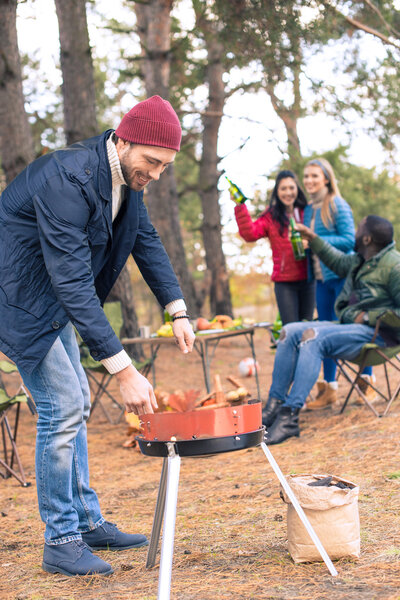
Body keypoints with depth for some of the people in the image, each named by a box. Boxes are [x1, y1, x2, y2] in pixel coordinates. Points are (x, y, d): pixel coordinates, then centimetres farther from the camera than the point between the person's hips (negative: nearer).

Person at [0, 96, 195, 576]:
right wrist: (123, 370, -38)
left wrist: (176, 309, 1)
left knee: (74, 404, 12)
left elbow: (146, 239, 11)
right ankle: (60, 542, 0)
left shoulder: (125, 174, -4)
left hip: (50, 297, 10)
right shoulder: (68, 180, -33)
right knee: (62, 405, -11)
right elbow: (73, 283, -37)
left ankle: (87, 523, 23)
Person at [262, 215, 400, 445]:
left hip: (374, 333, -10)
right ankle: (275, 405, -11)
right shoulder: (360, 261, 15)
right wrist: (313, 239, 34)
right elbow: (339, 262, 38)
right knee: (290, 331, -4)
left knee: (312, 338, -31)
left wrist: (369, 317, -17)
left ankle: (290, 416, -37)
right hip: (348, 325, 10)